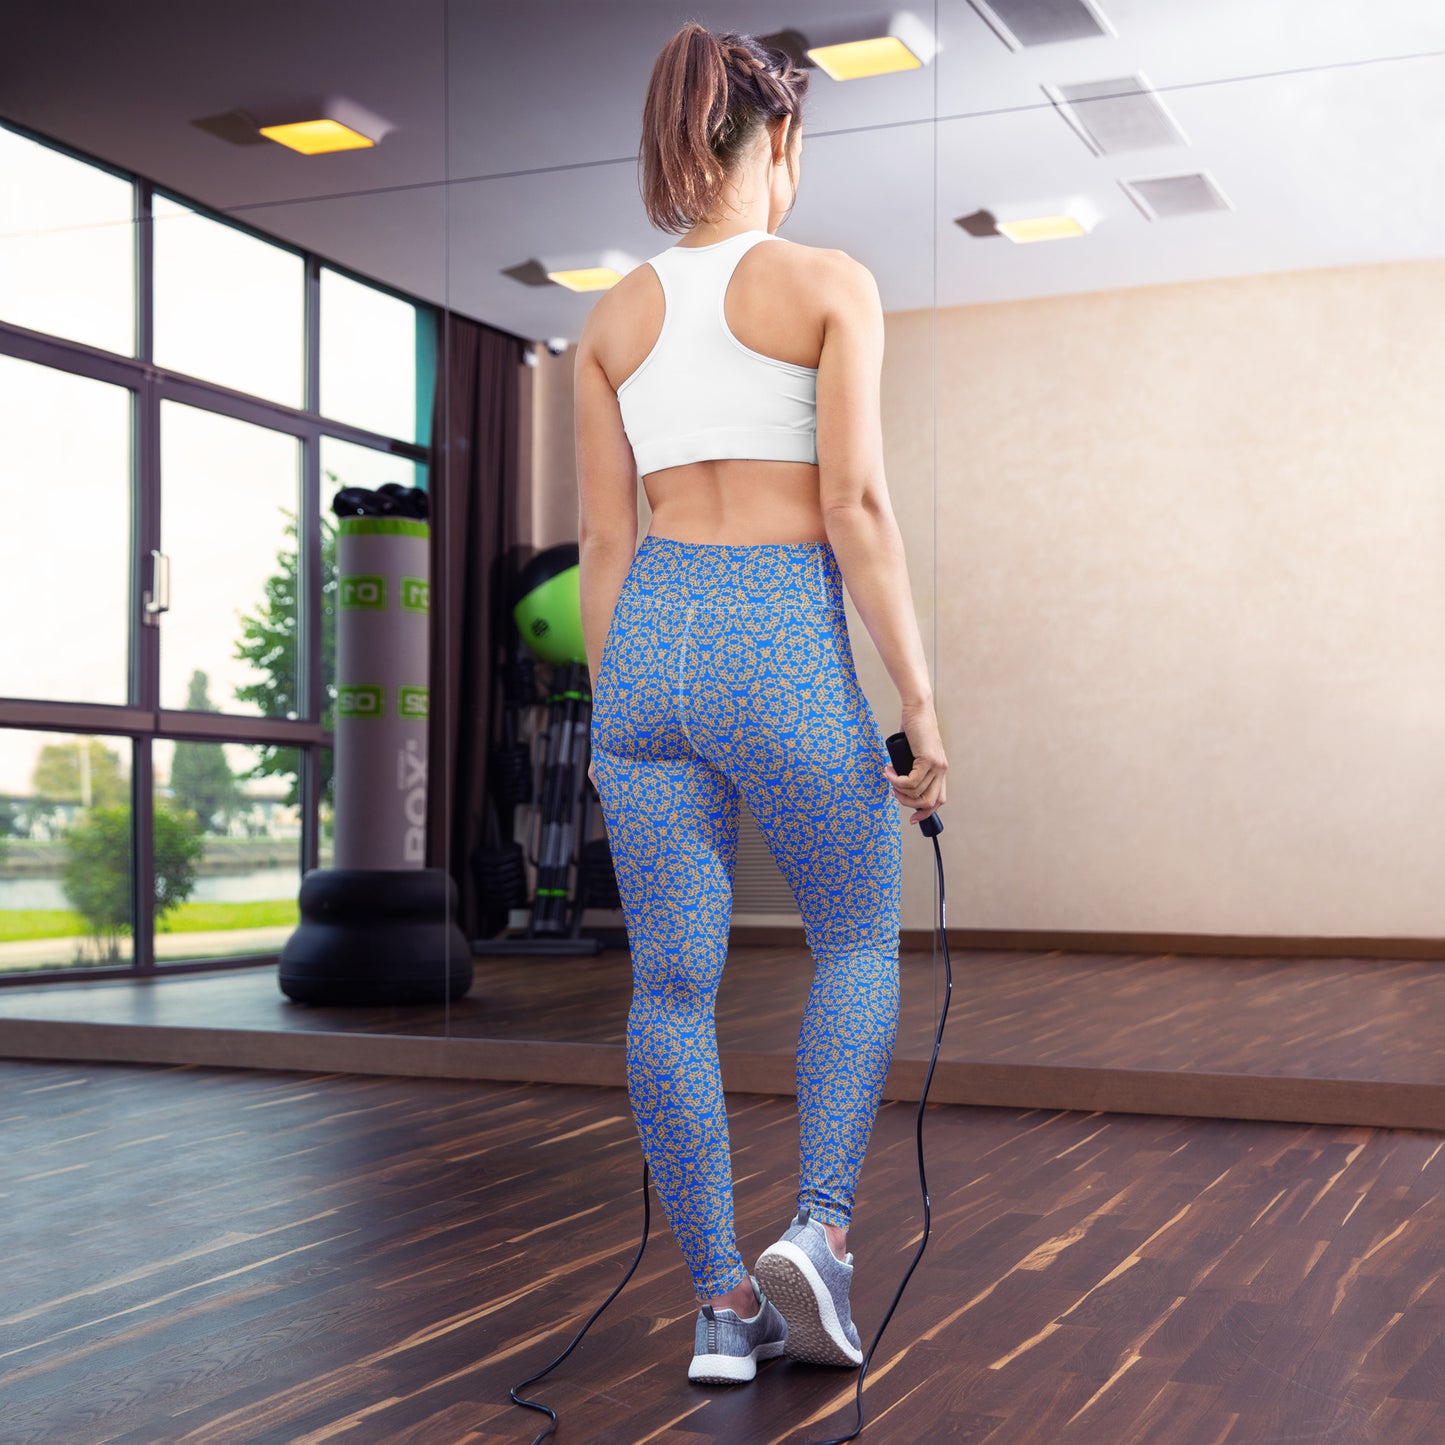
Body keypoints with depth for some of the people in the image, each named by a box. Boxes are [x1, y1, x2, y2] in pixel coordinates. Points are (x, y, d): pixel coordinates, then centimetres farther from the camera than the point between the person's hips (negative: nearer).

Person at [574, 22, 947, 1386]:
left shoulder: (614, 318, 11)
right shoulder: (830, 283, -2)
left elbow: (603, 541, 10)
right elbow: (855, 503, -10)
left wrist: (610, 717, 16)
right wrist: (920, 700, -7)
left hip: (650, 642, 4)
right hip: (785, 647, -4)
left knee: (673, 983, 7)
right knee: (858, 944, 16)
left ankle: (722, 1302, 13)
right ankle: (817, 1229, 0)